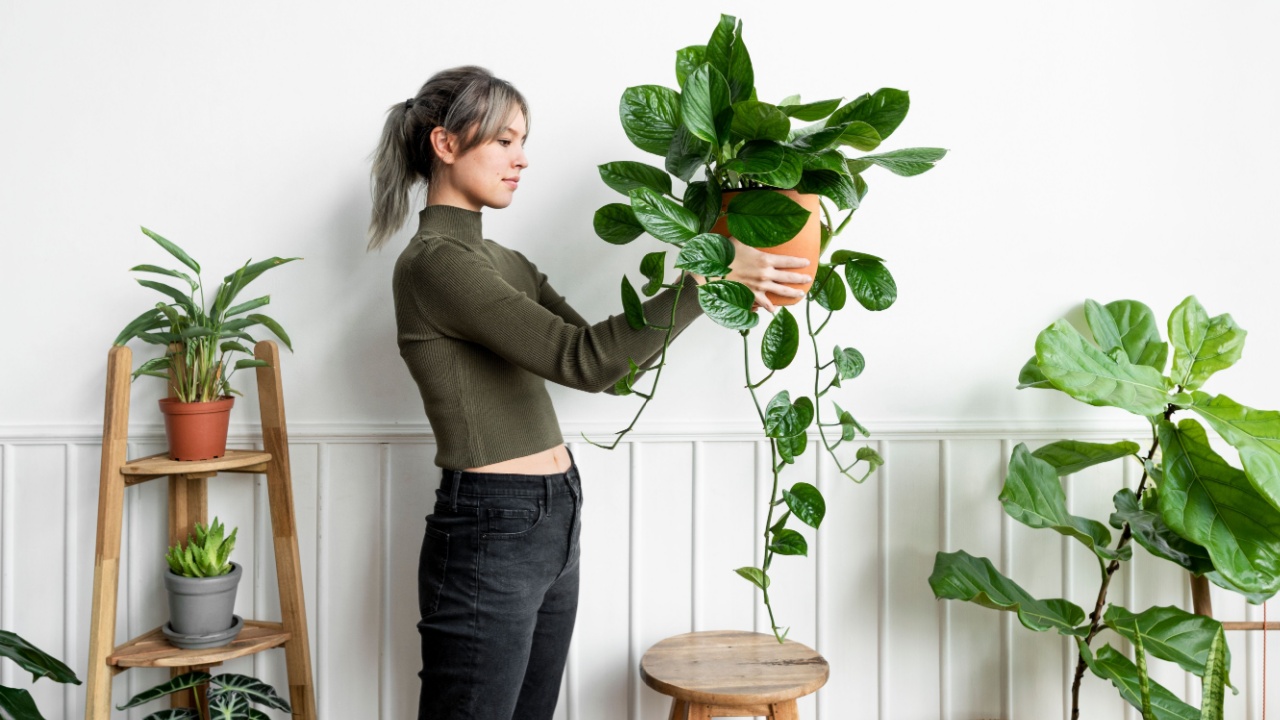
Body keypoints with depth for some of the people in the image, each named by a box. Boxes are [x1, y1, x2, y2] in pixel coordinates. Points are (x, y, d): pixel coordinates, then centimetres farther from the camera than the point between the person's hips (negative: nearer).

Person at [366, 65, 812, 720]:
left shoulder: (503, 262, 14)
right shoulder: (432, 262, -15)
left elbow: (609, 363, 11)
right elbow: (582, 359, -24)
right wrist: (706, 278, -21)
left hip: (553, 527, 9)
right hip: (488, 535, -9)